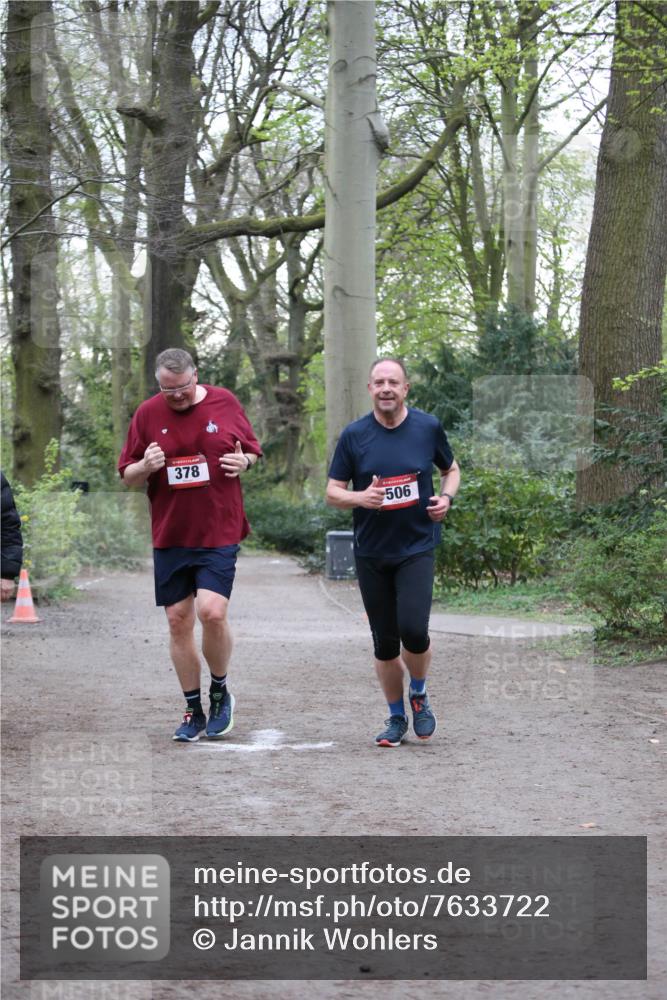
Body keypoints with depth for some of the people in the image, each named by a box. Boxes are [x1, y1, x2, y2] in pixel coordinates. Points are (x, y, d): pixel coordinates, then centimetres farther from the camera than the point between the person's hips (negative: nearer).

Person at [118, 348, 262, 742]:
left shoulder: (225, 402, 1)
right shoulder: (148, 414, 3)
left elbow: (253, 449, 14)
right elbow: (128, 475, 8)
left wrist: (245, 461, -9)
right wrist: (145, 466, -15)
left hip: (219, 532, -2)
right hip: (170, 536, 2)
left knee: (212, 611, -17)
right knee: (178, 620, 4)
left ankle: (220, 692, 9)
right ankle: (194, 710, 17)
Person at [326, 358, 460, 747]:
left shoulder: (428, 427, -1)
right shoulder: (354, 435, -2)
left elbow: (451, 469, 15)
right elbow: (333, 492, 2)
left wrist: (446, 498, -6)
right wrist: (361, 497, -19)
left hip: (417, 547, -1)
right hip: (371, 553, 1)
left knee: (413, 629, -18)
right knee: (385, 642, 5)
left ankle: (419, 693, 12)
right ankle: (397, 718, 23)